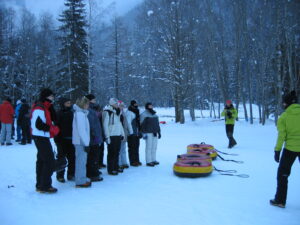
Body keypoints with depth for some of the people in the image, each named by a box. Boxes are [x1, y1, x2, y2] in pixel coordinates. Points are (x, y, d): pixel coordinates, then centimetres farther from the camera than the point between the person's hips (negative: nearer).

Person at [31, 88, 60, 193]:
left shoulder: (43, 107, 17)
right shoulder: (40, 108, -16)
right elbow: (38, 125, -24)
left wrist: (53, 128, 4)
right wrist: (53, 129, -16)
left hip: (42, 138, 11)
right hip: (41, 138, -11)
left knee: (42, 161, 15)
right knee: (50, 162, -9)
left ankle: (40, 185, 24)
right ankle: (45, 186, -2)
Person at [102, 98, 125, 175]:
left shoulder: (117, 112, 16)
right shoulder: (107, 112, -10)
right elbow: (105, 125, -14)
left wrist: (122, 133, 16)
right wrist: (107, 136, -18)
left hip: (118, 135, 8)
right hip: (111, 136, -8)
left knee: (117, 152, 14)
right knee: (111, 153, -3)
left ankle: (116, 167, 25)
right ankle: (111, 169, 5)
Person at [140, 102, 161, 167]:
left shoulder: (154, 114, 18)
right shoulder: (144, 114, -5)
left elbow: (157, 124, 22)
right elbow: (142, 125, -9)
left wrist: (159, 132, 20)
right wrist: (144, 133, -15)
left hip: (155, 133, 7)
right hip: (148, 133, -7)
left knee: (154, 147, 9)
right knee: (149, 147, -7)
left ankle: (153, 160, 18)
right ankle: (148, 161, -2)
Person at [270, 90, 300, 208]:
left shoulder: (283, 117, -5)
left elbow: (281, 136, -8)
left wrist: (277, 151, -3)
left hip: (290, 148, -2)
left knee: (282, 174, 12)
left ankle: (280, 200, 16)